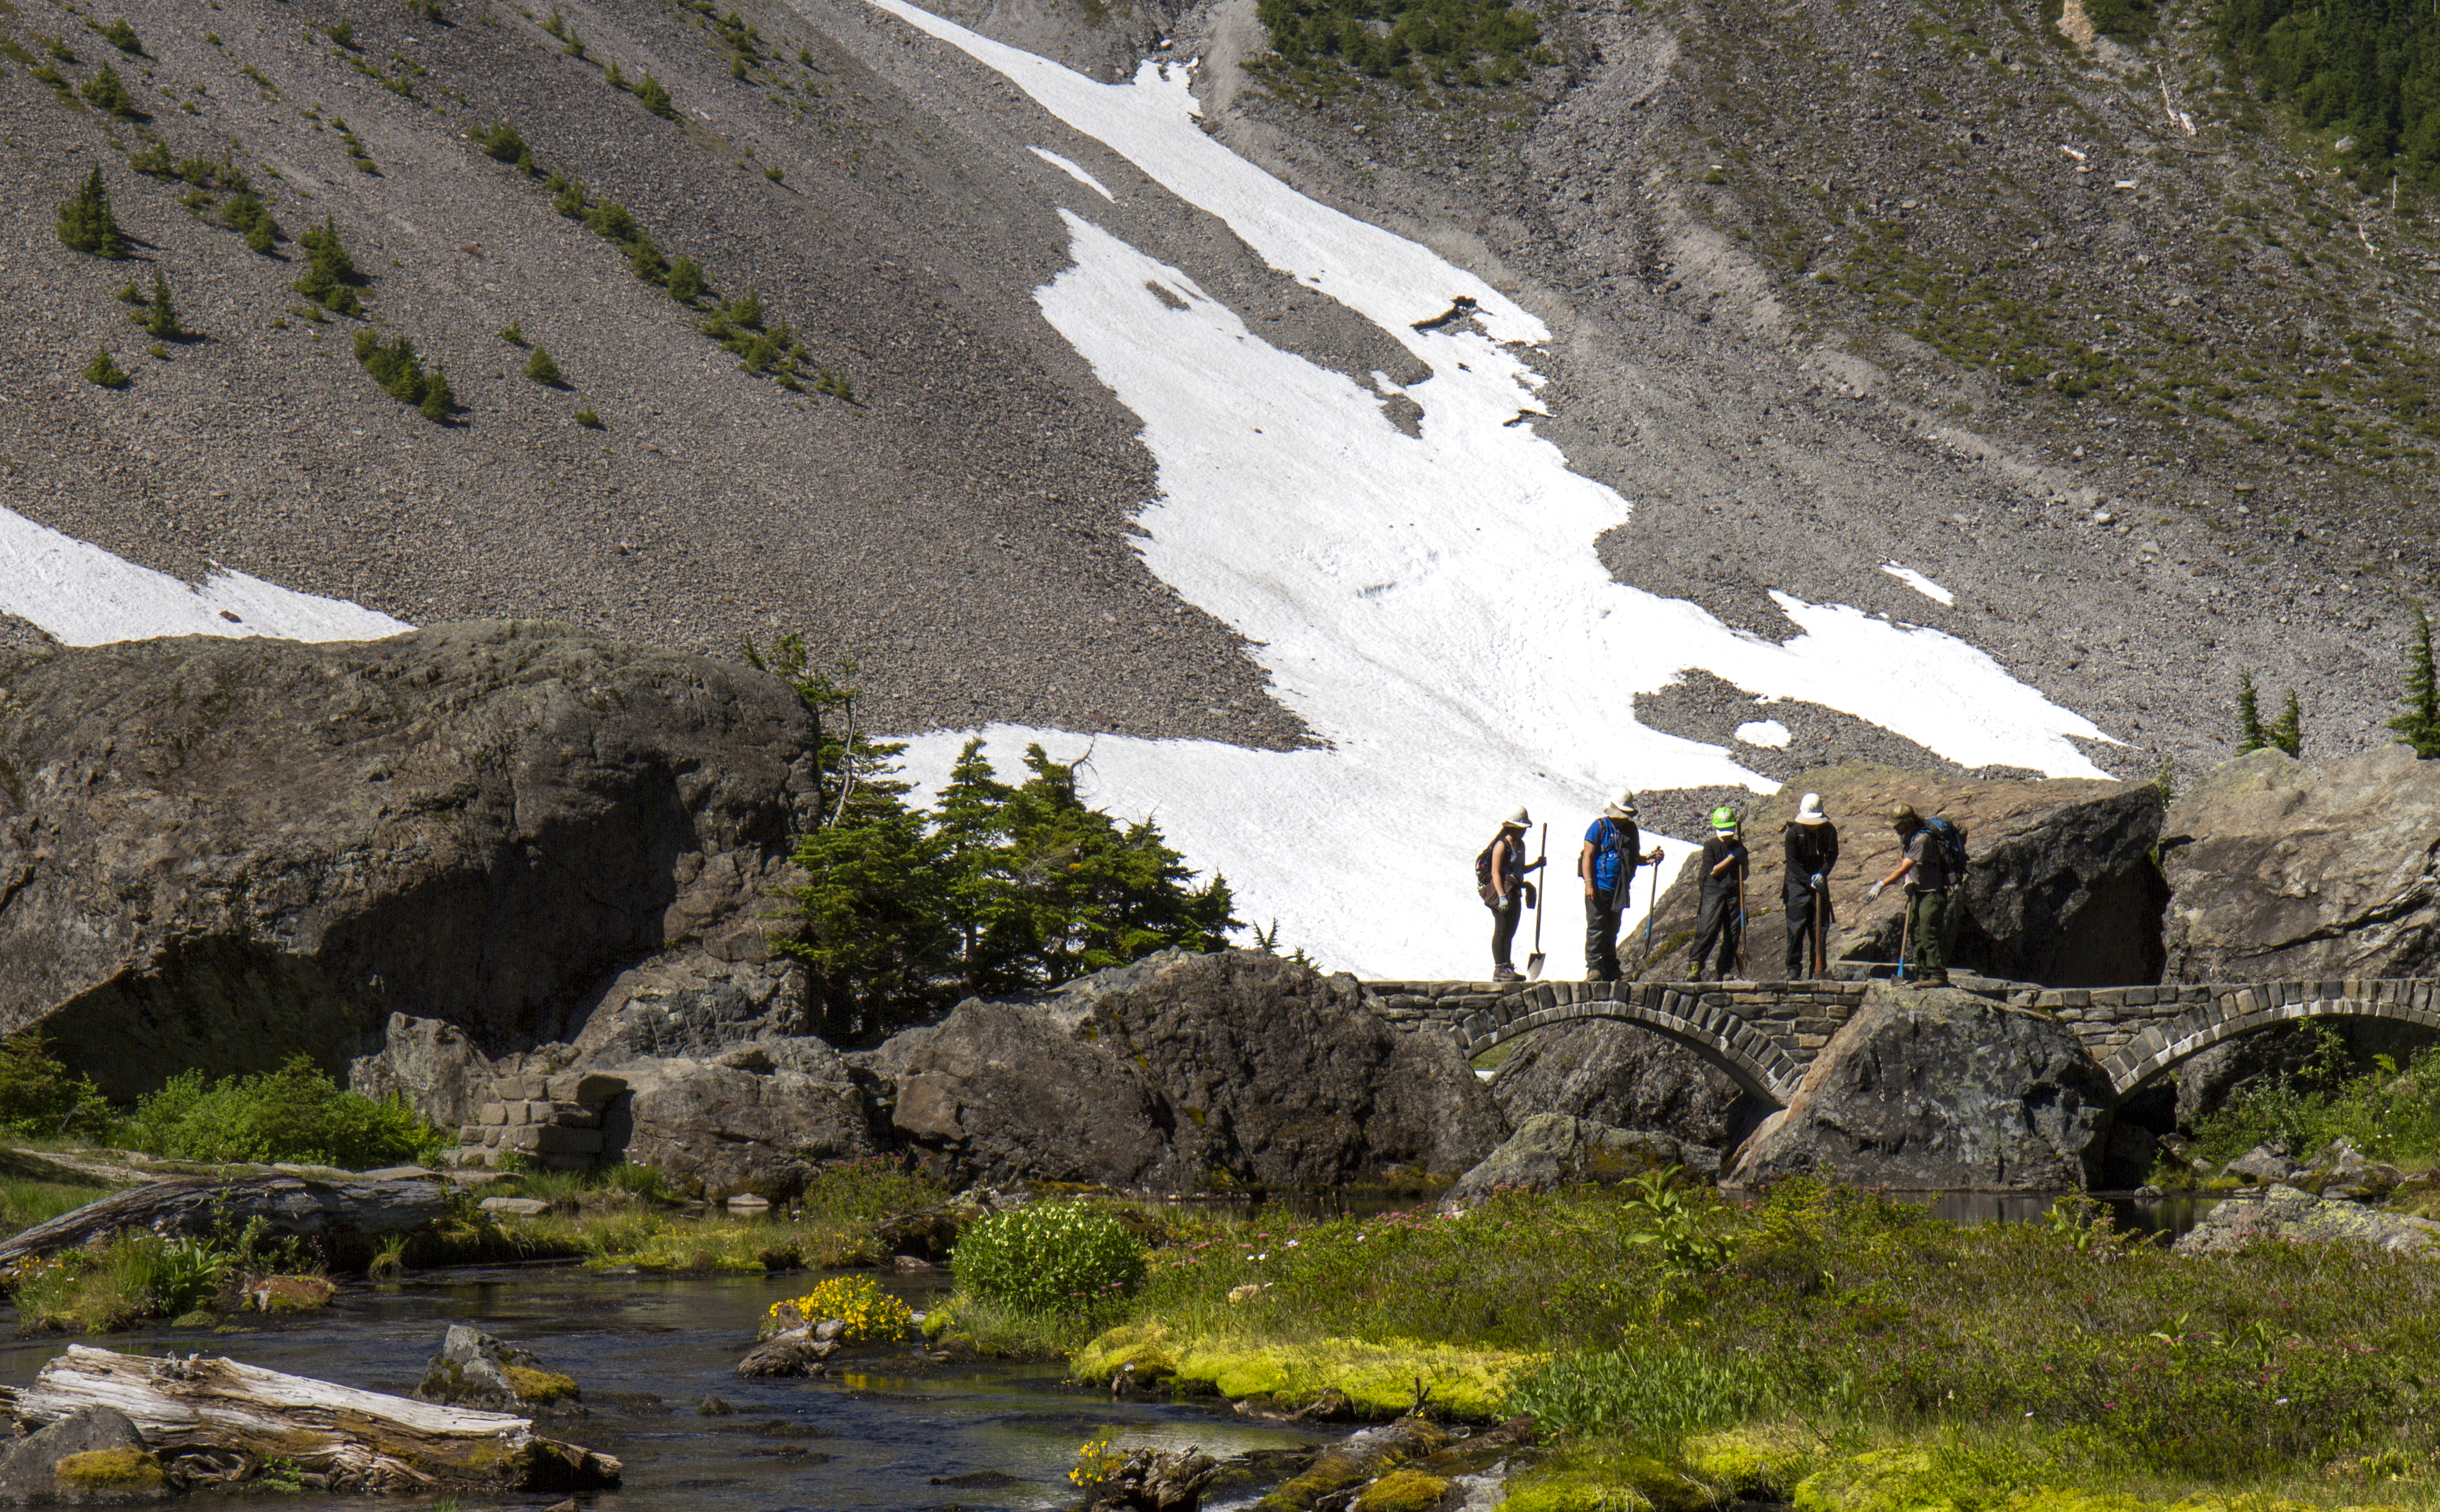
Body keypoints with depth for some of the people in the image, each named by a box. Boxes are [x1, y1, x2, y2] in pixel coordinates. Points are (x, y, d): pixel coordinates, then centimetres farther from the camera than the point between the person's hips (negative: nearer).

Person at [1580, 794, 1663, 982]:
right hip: (1599, 887, -6)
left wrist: (1650, 859, 0)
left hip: (1619, 889, 6)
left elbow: (1635, 858, 21)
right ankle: (1593, 967, -12)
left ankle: (1611, 972, 14)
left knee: (1612, 931, 10)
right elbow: (1588, 856, -7)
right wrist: (1589, 883, -16)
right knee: (1596, 927, -11)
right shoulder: (1600, 827, -4)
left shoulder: (1631, 830, 13)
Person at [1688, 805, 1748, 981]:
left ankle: (1722, 971, 7)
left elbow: (1744, 876, 16)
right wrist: (1732, 858, -11)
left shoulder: (1739, 847, 14)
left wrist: (1743, 860, -4)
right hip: (1714, 893, -4)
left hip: (1734, 894, 4)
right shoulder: (1710, 846, 2)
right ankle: (1696, 965, -16)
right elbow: (1712, 871, -8)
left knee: (1732, 934, 1)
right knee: (1707, 929, -17)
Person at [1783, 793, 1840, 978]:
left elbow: (1833, 856, 3)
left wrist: (1822, 874, -15)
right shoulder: (1794, 832, -11)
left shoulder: (1829, 831, -1)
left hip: (1819, 884, 3)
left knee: (1820, 928, 2)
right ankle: (1794, 968, -4)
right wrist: (1810, 882, -20)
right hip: (1798, 885, -3)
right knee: (1796, 928, -8)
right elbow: (1792, 862, -12)